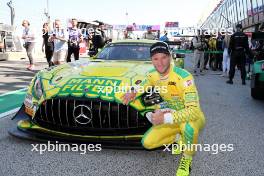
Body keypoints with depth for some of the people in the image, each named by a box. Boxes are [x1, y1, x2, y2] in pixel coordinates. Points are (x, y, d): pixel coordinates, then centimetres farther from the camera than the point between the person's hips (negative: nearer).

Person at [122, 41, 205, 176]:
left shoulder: (183, 77, -31)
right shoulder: (153, 75, -10)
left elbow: (193, 111, -36)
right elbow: (144, 84, 16)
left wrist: (165, 118, -40)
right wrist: (134, 92, -6)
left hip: (193, 116, -6)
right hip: (173, 116, 6)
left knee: (188, 127, -42)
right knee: (147, 142, -6)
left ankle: (187, 159, -9)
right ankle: (178, 137, 19)